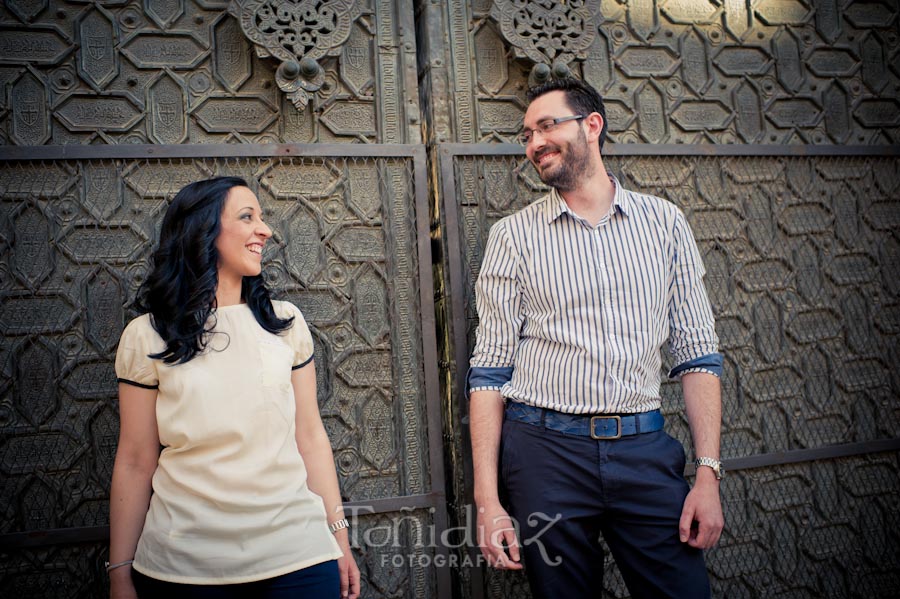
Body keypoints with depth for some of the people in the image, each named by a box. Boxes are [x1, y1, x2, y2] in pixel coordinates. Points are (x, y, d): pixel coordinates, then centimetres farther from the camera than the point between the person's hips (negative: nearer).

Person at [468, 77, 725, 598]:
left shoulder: (663, 221, 7)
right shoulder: (514, 235, 2)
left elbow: (697, 352, 6)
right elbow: (489, 369, 0)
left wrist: (709, 473, -2)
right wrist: (487, 498, -6)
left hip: (644, 452, 1)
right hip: (545, 450, -1)